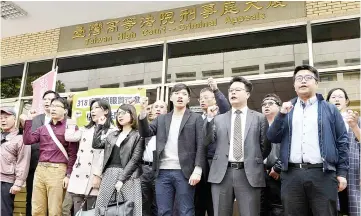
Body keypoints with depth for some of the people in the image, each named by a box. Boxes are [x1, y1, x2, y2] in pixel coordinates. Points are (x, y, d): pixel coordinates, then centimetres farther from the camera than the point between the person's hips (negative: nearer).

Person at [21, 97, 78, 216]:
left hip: (58, 170, -5)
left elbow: (73, 154, -4)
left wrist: (68, 175, -8)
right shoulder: (43, 128, 18)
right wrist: (28, 121, 5)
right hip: (40, 169, 6)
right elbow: (28, 140, 7)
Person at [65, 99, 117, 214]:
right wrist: (73, 121, 18)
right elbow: (69, 137, 4)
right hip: (78, 178, 5)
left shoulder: (111, 131, 0)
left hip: (94, 179, -5)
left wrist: (98, 175, -15)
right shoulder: (85, 129, 20)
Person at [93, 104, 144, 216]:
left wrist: (121, 179, -13)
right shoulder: (113, 135, 19)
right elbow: (96, 144, 10)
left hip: (128, 176, -5)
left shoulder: (138, 135, -1)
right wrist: (100, 126, 8)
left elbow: (135, 160, -8)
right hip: (109, 174, 5)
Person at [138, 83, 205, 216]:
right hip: (163, 172, 3)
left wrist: (197, 169, -13)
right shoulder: (161, 119, 16)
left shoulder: (196, 118, 6)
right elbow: (145, 133, 3)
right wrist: (143, 113, -12)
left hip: (184, 172, -3)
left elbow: (201, 145, -2)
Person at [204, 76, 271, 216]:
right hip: (222, 174, 2)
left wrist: (255, 162, 9)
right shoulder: (219, 119, 13)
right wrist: (210, 119, -4)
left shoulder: (259, 118, 8)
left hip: (249, 174, -2)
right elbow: (207, 141, 4)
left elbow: (266, 146, 10)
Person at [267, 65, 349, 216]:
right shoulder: (287, 109, 14)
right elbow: (272, 138, 5)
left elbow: (342, 141, 6)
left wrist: (342, 172, -1)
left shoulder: (330, 109, 10)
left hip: (323, 173, -1)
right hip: (291, 174, 2)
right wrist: (281, 115, -8)